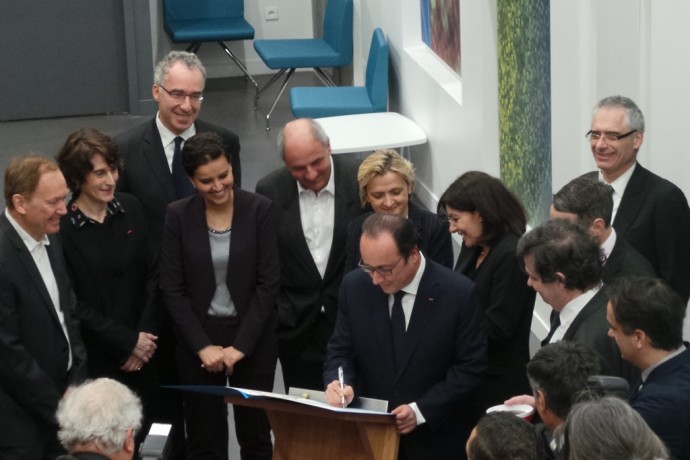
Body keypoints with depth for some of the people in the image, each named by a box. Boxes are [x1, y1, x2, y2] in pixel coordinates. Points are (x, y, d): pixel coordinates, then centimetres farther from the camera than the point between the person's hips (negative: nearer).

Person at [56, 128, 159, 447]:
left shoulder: (129, 209, 1)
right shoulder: (62, 229, -15)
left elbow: (152, 274, 5)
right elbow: (74, 304, -13)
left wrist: (146, 335, -4)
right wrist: (128, 341, -11)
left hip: (141, 354, 4)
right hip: (95, 360, -4)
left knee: (137, 434, 12)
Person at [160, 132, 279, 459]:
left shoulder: (260, 210, -7)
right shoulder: (178, 216, -4)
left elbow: (269, 283, -7)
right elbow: (172, 289, -2)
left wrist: (241, 345, -11)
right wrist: (203, 346, -9)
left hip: (253, 338, -1)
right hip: (198, 339, 1)